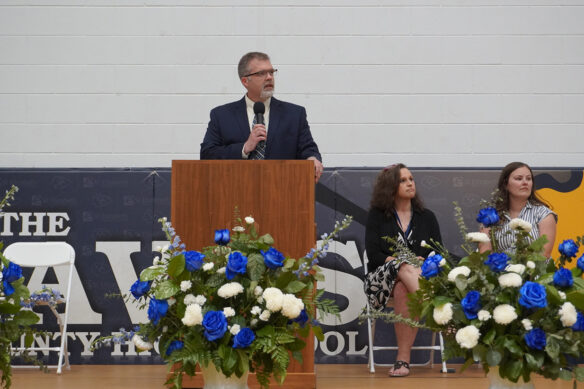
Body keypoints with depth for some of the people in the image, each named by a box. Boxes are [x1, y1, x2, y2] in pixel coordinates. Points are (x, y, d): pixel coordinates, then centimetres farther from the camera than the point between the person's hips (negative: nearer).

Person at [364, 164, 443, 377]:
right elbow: (373, 254, -2)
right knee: (404, 269, -38)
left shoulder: (427, 217, 17)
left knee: (403, 289, -37)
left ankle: (403, 358, -43)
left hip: (421, 277, 1)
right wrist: (400, 262, -18)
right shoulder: (377, 216, 10)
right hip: (383, 277, -1)